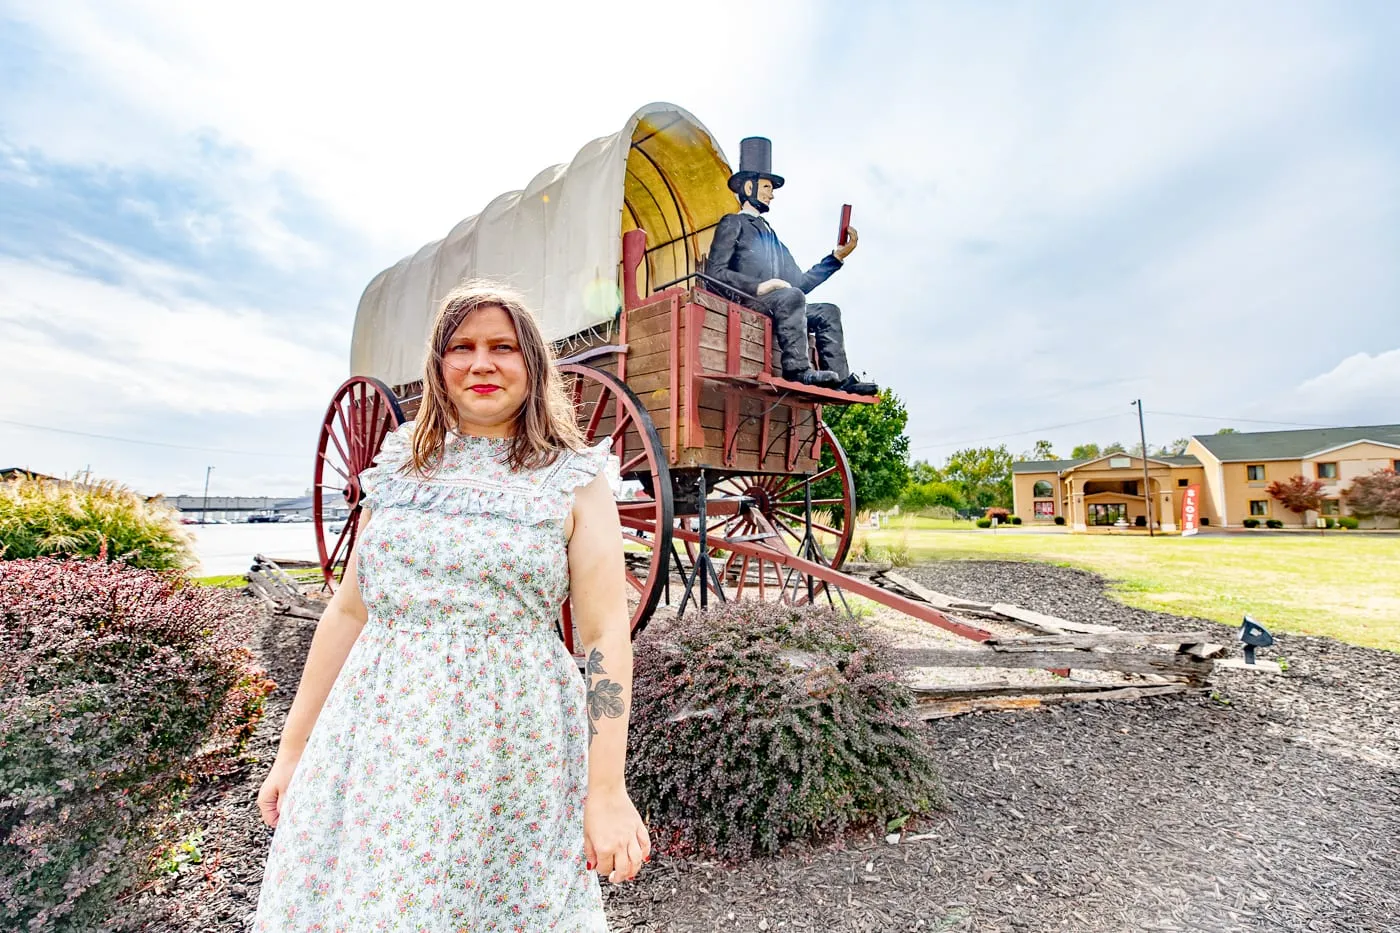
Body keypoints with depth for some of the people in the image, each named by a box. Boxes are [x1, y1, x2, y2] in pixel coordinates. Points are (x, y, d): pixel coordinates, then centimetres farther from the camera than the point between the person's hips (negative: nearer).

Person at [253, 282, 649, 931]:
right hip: (377, 738, 4)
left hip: (511, 742, -3)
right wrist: (294, 748, 12)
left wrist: (607, 790, -12)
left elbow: (606, 633, -10)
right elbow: (348, 610, 9)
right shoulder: (400, 467, 6)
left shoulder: (574, 480, -6)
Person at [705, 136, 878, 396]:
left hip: (778, 306, 8)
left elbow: (800, 282, 23)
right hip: (743, 304, -8)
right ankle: (797, 369, -35)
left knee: (828, 312, -6)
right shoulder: (732, 223, 9)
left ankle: (841, 379, -18)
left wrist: (837, 256, 18)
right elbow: (714, 272, -8)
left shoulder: (772, 236, 31)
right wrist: (758, 286, -19)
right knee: (790, 296, -31)